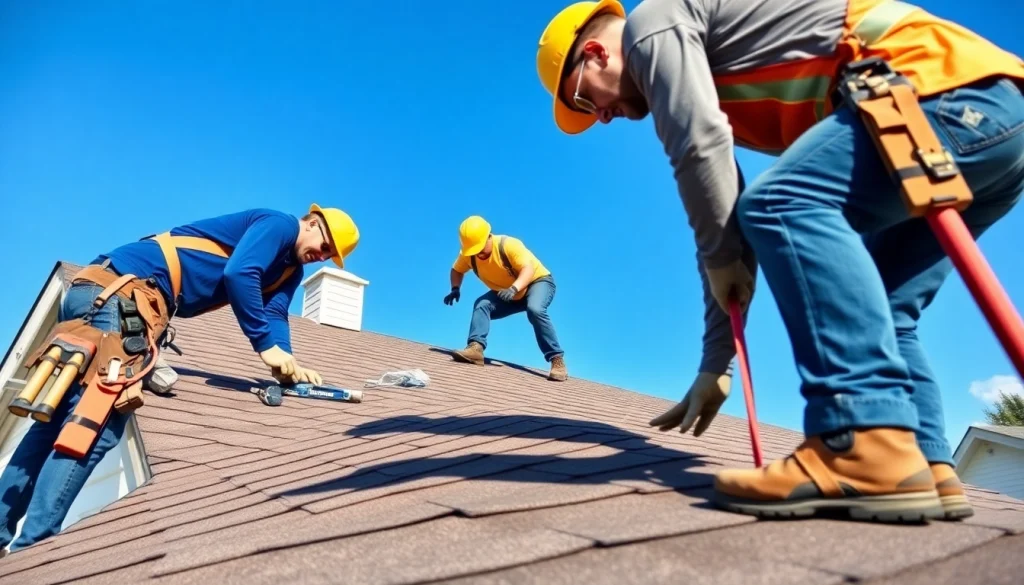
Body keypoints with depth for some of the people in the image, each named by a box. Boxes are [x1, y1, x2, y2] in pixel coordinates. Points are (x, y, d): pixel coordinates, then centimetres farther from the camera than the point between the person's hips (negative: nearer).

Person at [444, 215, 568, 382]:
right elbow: (457, 270, 5)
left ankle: (557, 359, -33)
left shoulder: (508, 245, -29)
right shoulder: (468, 254, -12)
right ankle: (475, 348, -32)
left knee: (535, 310, -36)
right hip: (510, 294, 6)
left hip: (538, 281, -6)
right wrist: (455, 289, -17)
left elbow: (529, 268, -39)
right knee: (482, 305, -20)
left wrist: (514, 288, -57)